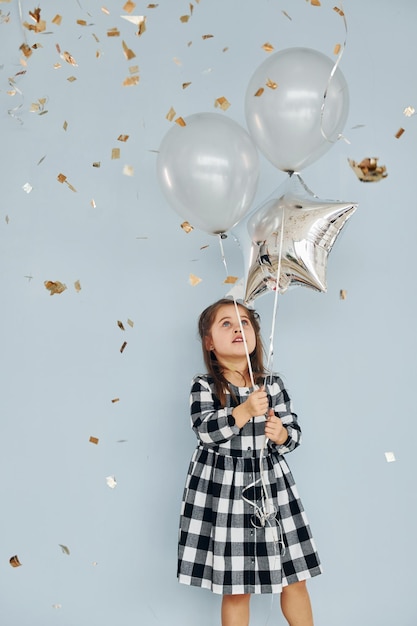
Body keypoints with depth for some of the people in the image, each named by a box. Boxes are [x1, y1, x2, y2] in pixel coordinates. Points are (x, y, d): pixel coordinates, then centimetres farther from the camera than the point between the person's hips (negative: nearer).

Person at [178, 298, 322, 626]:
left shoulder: (273, 385, 4)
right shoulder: (204, 386, -4)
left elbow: (294, 433, 5)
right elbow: (205, 429, -19)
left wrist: (281, 434, -16)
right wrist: (245, 411, -28)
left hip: (270, 485, 3)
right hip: (221, 488, -3)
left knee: (294, 579, 10)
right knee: (235, 589, 6)